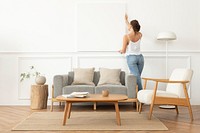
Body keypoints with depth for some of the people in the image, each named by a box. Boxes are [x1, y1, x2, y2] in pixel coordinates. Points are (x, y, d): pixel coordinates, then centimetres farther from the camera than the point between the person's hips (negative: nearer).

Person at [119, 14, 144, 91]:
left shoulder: (126, 37, -11)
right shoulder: (139, 35, 5)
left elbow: (123, 51, -9)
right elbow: (132, 28, 26)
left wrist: (120, 51, 16)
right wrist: (126, 20, 42)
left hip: (131, 58, -5)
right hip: (140, 57, 5)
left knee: (137, 77, -7)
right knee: (137, 77, 10)